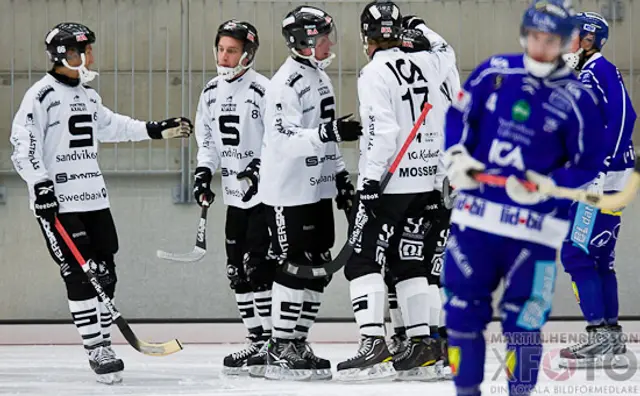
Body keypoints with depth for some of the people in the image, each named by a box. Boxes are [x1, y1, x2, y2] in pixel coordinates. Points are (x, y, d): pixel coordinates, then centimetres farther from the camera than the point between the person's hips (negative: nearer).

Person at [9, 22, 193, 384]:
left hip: (94, 198, 8)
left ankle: (104, 346, 15)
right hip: (58, 202, -8)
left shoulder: (88, 94, 15)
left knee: (104, 274, 7)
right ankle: (96, 351, -7)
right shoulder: (42, 95, -11)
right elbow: (23, 143, -15)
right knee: (81, 275, -10)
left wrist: (156, 130, 31)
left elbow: (110, 125, 32)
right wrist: (40, 184, -21)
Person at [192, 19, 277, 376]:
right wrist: (205, 172, 7)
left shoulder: (262, 91, -13)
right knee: (238, 270, 8)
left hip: (264, 192, -8)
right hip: (235, 194, 8)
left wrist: (261, 167, -25)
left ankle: (273, 341, -8)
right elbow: (207, 137, 19)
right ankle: (258, 341, 15)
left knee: (258, 267, -12)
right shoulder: (211, 93, 10)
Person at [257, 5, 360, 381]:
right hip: (289, 193, -10)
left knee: (319, 268, 10)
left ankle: (297, 342, 19)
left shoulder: (321, 77, 14)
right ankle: (280, 350, -1)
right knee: (296, 268, -8)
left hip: (318, 189, 10)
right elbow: (285, 141, -27)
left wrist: (341, 177, 22)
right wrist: (329, 132, -36)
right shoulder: (286, 83, -17)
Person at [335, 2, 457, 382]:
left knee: (363, 261, -5)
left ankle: (374, 346, -16)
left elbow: (382, 132, -21)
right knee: (408, 262, 14)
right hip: (426, 181, 7)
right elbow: (446, 54, 29)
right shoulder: (425, 63, 5)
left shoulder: (375, 73, -13)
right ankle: (423, 346, 11)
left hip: (391, 182, -7)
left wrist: (369, 180, -19)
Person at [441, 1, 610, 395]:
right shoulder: (494, 73, 1)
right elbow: (459, 115, 14)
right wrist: (457, 156, -2)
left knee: (523, 319, -4)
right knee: (463, 307, 7)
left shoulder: (577, 99, -8)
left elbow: (590, 166, -4)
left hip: (535, 226, -3)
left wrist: (548, 186, -19)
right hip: (475, 213, 4)